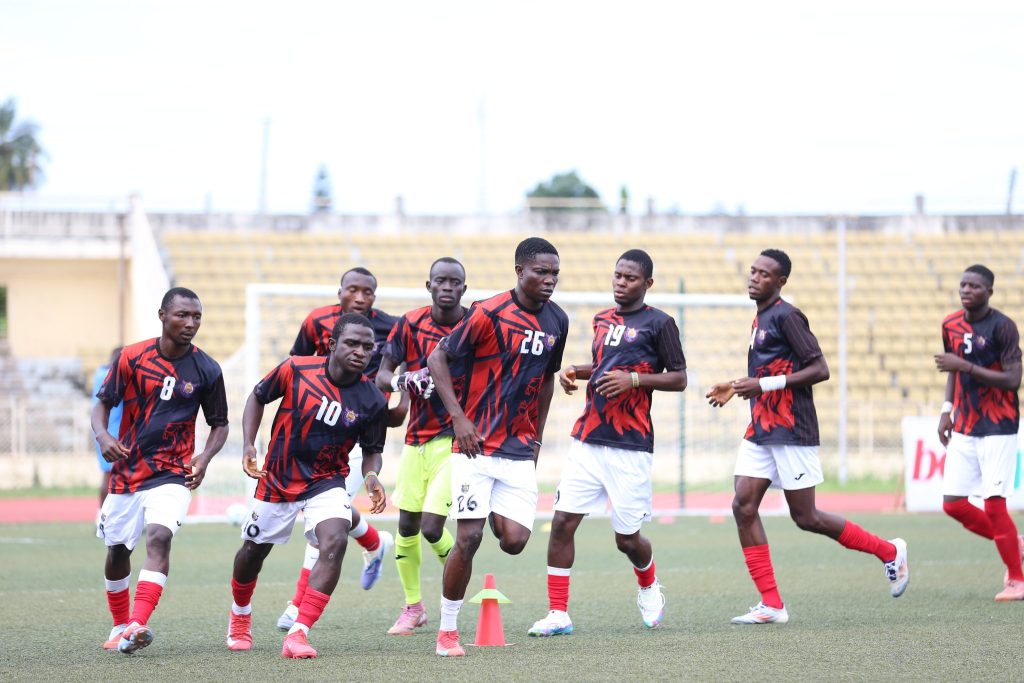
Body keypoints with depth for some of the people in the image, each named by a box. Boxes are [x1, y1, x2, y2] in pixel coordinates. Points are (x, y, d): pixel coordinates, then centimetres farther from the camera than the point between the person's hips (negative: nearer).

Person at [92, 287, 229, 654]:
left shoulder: (207, 370, -4)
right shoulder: (132, 357, -5)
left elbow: (220, 423, 7)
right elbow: (103, 403, 3)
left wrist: (204, 458, -12)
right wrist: (103, 435, -18)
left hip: (172, 473, -2)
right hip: (127, 469, 2)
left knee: (159, 537, -25)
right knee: (117, 550, 12)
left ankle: (138, 624, -36)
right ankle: (120, 626, 34)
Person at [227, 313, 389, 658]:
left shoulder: (372, 401, -13)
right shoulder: (296, 370, -15)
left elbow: (372, 450, 1)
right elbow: (258, 397, 2)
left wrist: (371, 476, -21)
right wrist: (248, 445, -9)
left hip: (326, 483, -1)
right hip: (277, 480, 1)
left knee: (335, 541, -28)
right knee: (253, 551, 15)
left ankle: (298, 635, -28)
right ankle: (240, 617, 48)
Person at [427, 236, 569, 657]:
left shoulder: (557, 321, 7)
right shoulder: (490, 313, -11)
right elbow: (438, 358, -7)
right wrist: (459, 418, -16)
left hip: (520, 452, 5)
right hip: (476, 447, -5)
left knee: (515, 540, -8)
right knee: (468, 537, -11)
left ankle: (495, 514, 29)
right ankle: (447, 631, 2)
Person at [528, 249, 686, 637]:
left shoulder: (658, 323, -4)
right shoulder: (603, 320, 15)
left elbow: (679, 379, -4)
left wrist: (634, 379, -16)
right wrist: (575, 371, 10)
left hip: (630, 446, -5)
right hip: (588, 440, 5)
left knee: (627, 539, 2)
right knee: (562, 522, -7)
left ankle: (649, 587, 35)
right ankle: (558, 614, -2)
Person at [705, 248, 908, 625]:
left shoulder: (786, 316, -13)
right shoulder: (760, 318, 15)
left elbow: (819, 370, -19)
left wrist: (764, 385, -22)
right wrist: (736, 388, 15)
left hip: (791, 433, -9)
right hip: (760, 432, 9)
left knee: (805, 517, -3)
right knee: (743, 506, -4)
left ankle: (890, 552, 16)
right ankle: (771, 604, -3)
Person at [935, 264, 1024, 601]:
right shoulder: (951, 324, 7)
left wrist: (966, 366, -23)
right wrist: (947, 410, 10)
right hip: (963, 429, 7)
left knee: (994, 504, -9)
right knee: (953, 504, 1)